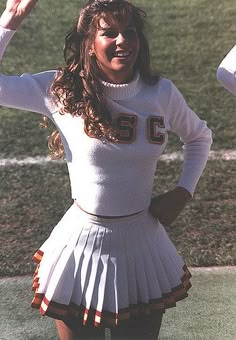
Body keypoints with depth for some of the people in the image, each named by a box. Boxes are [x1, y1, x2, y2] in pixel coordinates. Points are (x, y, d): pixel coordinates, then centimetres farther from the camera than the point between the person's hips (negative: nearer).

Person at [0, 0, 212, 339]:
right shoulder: (60, 90, -10)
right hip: (82, 244, -2)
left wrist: (183, 191, 1)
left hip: (143, 243, 2)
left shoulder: (162, 93, -4)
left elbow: (200, 137, 14)